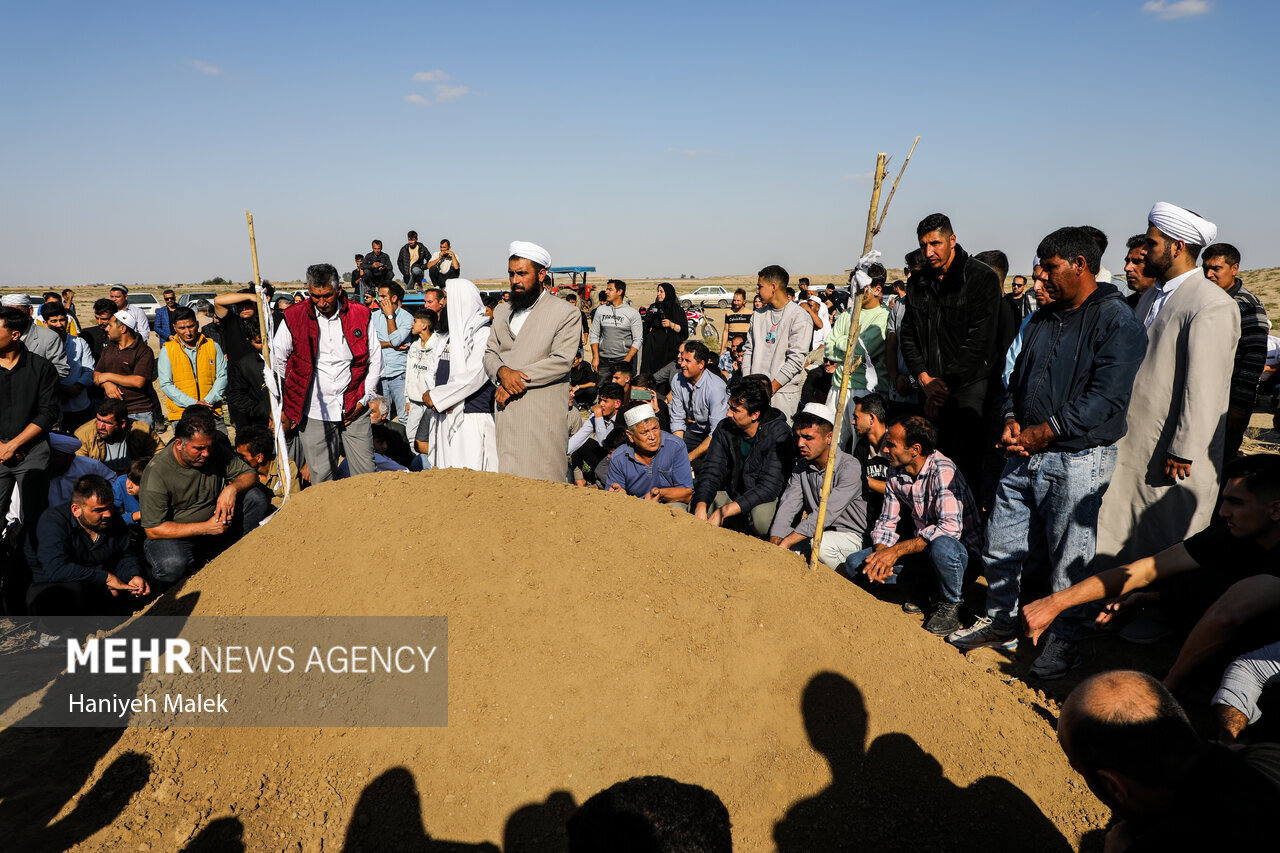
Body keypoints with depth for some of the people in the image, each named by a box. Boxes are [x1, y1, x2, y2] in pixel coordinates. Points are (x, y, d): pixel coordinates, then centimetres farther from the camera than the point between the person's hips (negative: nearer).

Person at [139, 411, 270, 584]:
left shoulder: (216, 451, -8)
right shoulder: (157, 472, -21)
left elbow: (250, 475, 1)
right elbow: (153, 530, -20)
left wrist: (232, 488, -23)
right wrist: (206, 527, -25)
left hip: (217, 520, 5)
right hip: (178, 535, -4)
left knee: (257, 498, -15)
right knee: (173, 565, -37)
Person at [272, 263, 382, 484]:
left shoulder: (360, 315, 0)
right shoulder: (294, 318, -2)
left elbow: (375, 360, 8)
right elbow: (276, 362, 10)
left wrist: (363, 399, 2)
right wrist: (280, 408, 13)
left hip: (354, 411, 1)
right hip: (314, 413, -1)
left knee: (366, 475, 4)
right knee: (321, 478, 2)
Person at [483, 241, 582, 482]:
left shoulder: (565, 313, 0)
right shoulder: (502, 311, 20)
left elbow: (562, 361, -10)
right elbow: (489, 353, 14)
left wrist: (519, 379, -12)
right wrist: (503, 372, -9)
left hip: (543, 415, -5)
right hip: (504, 413, 5)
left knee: (544, 484, -5)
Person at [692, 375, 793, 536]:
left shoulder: (778, 433, -22)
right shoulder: (724, 428, -6)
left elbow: (769, 487, -29)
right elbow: (711, 472, -10)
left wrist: (724, 511, -35)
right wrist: (700, 509, -31)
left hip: (769, 498, -5)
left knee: (761, 516, -38)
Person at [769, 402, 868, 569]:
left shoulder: (850, 468, -19)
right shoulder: (801, 466, 3)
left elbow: (826, 514, -29)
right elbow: (787, 506, -8)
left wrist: (785, 543, -35)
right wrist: (774, 543, -26)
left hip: (849, 536, -6)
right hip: (816, 532, 6)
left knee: (819, 542, -35)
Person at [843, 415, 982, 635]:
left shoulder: (942, 470, -24)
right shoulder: (896, 475, -1)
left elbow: (950, 528, -33)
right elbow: (885, 523, 5)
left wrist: (896, 550, -33)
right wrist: (881, 554, -16)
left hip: (959, 549, -6)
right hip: (921, 547, 6)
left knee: (941, 546, -42)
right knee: (855, 564, -9)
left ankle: (950, 604, -12)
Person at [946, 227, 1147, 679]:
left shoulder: (1117, 322, -10)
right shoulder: (1042, 319, 14)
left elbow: (1106, 397, -18)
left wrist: (1045, 431, -18)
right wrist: (1011, 421, 0)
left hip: (1078, 460, -7)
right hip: (1024, 455, 7)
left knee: (1069, 558, 5)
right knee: (1000, 545, 13)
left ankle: (1064, 640, 24)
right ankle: (1001, 622, 32)